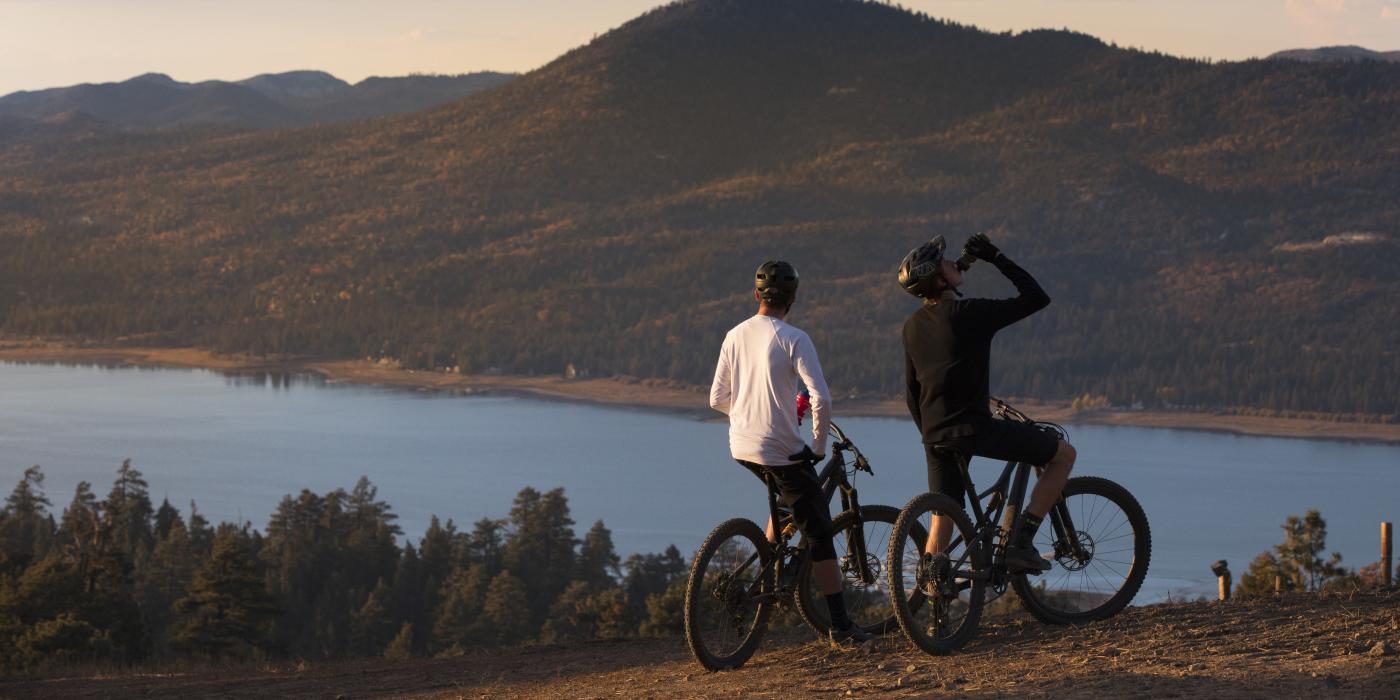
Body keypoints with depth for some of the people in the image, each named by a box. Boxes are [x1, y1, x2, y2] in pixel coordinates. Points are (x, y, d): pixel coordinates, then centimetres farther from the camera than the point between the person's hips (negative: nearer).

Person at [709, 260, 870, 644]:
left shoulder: (735, 336, 5)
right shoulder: (794, 339, -13)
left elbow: (717, 399, 10)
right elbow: (821, 398, -21)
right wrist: (819, 445, -7)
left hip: (742, 447, 6)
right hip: (781, 449, -6)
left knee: (789, 497, 34)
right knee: (819, 535, 2)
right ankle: (841, 624, 2)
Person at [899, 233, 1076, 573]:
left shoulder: (912, 326, 10)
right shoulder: (970, 312, -12)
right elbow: (1037, 298, -5)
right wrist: (997, 258, 1)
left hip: (935, 435, 7)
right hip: (973, 428, -7)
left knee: (943, 516, 14)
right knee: (1064, 454, 5)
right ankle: (1021, 542, 1)